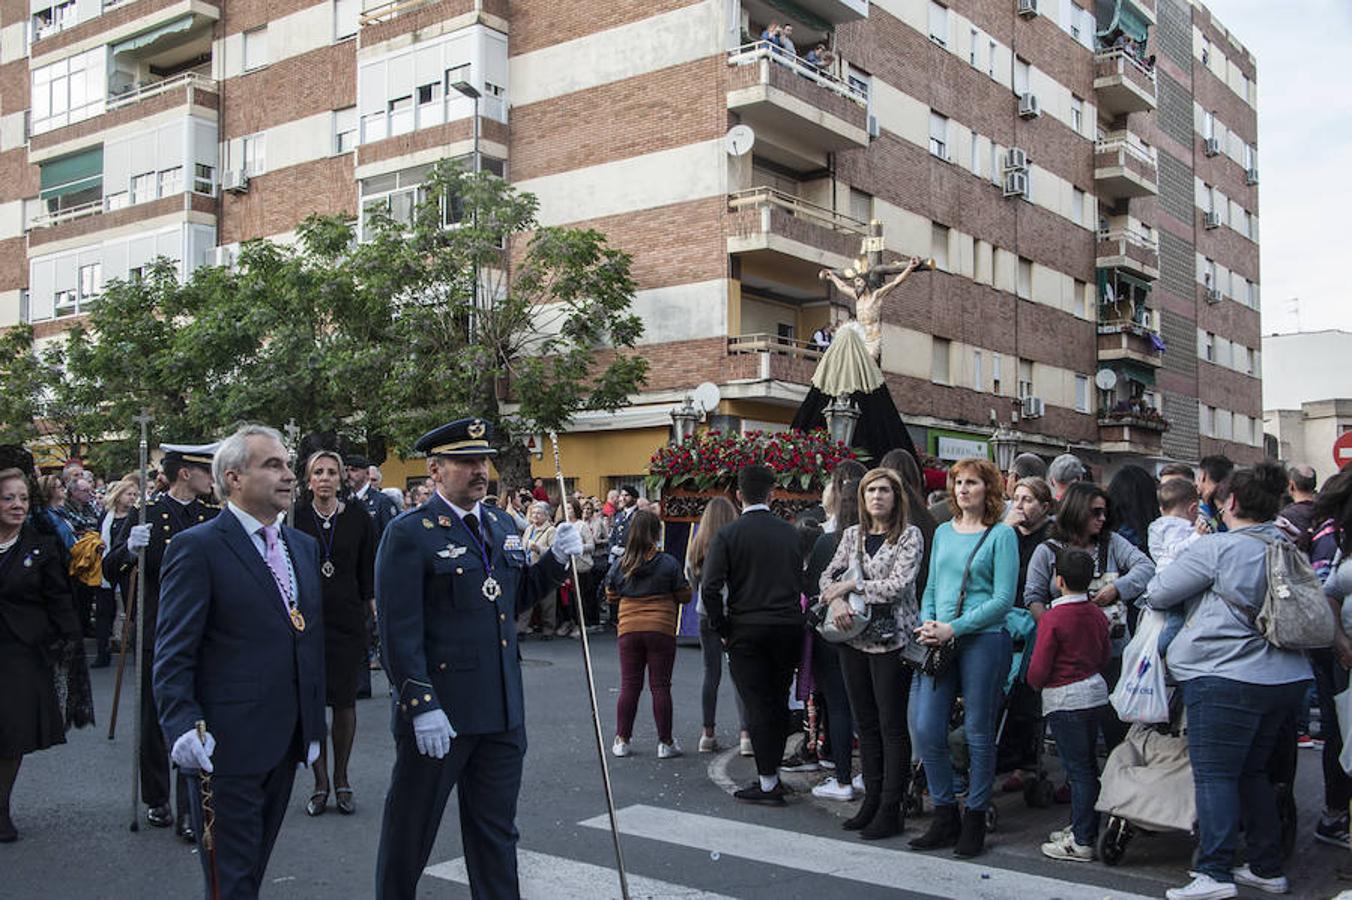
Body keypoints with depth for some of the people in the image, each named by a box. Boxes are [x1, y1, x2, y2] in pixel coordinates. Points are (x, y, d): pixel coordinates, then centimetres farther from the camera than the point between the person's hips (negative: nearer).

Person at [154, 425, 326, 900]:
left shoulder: (304, 546, 12)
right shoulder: (197, 547, -10)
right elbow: (173, 654, -13)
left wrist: (314, 724, 15)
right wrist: (182, 726, -23)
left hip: (286, 744, 7)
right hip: (226, 746, -7)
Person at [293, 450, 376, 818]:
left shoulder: (358, 519, 2)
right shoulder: (295, 518, 0)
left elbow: (368, 573, 6)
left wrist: (372, 609, 0)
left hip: (347, 619, 0)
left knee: (344, 701, 5)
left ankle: (341, 780, 18)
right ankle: (320, 782, 15)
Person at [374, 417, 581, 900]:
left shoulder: (502, 524, 10)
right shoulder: (409, 534, -12)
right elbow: (399, 630, -16)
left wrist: (556, 560, 3)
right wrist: (421, 706, -21)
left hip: (502, 710, 6)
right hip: (439, 713, -6)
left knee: (496, 830, 17)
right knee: (410, 829, 10)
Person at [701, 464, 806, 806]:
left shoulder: (728, 534, -7)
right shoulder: (790, 532, 4)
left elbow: (710, 587, -13)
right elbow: (801, 581, 7)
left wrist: (721, 628, -3)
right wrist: (791, 615, 14)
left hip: (747, 629, -3)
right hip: (788, 627, 3)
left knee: (758, 704, 1)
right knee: (779, 702, 14)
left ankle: (768, 782, 2)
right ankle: (772, 771, 23)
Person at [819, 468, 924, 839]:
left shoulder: (910, 536, -4)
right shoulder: (852, 535, 11)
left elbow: (898, 585, -15)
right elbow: (828, 576, 9)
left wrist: (852, 585, -11)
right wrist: (837, 600, -12)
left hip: (891, 640, -5)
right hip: (854, 639, 6)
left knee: (892, 726, -1)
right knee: (865, 723, 11)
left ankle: (891, 809, 5)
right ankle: (872, 799, 21)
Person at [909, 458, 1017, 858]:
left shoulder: (1001, 534, -3)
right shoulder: (943, 532, 14)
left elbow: (1003, 599, -9)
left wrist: (953, 628, -15)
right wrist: (926, 624, 0)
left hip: (983, 641, -5)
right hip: (939, 644, 5)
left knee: (979, 734, 4)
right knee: (927, 730, 1)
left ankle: (975, 818, 19)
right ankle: (945, 815, 16)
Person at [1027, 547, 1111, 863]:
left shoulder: (1053, 619, -18)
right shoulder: (1097, 615, 3)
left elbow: (1038, 669, -17)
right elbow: (1105, 655, 14)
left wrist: (1036, 683, 3)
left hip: (1064, 698, -7)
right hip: (1096, 692, 7)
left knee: (1078, 769, -3)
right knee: (1088, 764, 17)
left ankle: (1082, 843, 3)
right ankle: (1084, 827, 29)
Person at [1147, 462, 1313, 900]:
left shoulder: (1217, 548, -12)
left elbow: (1157, 593, -6)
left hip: (1227, 676, -8)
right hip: (1287, 677, 8)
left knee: (1214, 774, -4)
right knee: (1252, 771, 17)